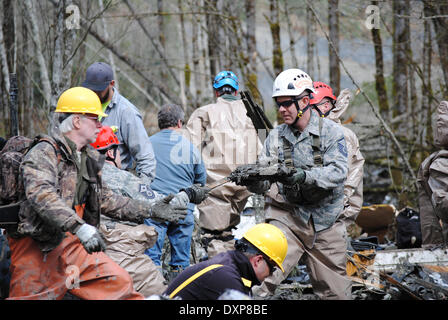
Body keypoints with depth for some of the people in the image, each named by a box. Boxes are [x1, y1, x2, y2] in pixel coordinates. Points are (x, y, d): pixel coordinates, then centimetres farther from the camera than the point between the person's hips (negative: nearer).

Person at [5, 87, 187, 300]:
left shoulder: (91, 159, 16)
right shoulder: (43, 154, -13)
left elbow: (105, 200, 25)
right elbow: (41, 195, -31)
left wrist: (151, 211, 21)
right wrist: (80, 227, -43)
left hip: (71, 244, 7)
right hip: (36, 248, -7)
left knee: (119, 282, -2)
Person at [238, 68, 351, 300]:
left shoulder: (331, 132, -2)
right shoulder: (276, 136, 6)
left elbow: (338, 171, -17)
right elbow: (264, 184, -1)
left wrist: (304, 176, -33)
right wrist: (251, 178, -25)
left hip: (325, 222, -1)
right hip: (287, 217, 1)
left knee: (335, 291, 8)